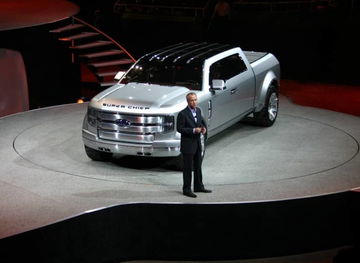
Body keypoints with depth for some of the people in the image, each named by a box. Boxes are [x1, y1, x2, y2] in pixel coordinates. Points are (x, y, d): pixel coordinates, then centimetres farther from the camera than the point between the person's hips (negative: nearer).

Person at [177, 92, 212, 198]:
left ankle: (199, 186, 30)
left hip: (197, 143, 7)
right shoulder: (182, 114, -17)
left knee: (198, 166, 17)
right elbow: (179, 128, -18)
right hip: (188, 144, -7)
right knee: (188, 168, 1)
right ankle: (186, 189, 11)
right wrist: (193, 130, -24)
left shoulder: (198, 110, 6)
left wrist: (204, 128, -3)